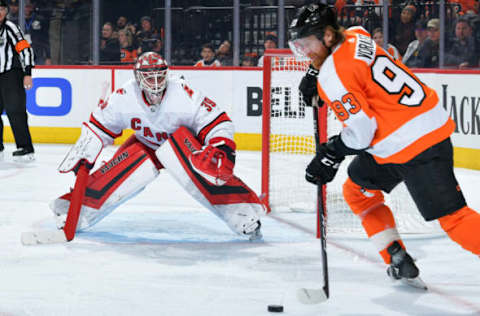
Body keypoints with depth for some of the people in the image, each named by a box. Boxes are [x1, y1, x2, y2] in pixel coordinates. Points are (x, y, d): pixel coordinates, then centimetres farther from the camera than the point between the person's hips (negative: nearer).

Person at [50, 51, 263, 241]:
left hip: (182, 146, -3)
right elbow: (98, 127, -8)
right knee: (117, 172, -18)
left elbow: (217, 122, -26)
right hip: (145, 145, 3)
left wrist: (223, 150, -41)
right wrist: (82, 156, -10)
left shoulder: (184, 95, -32)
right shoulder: (124, 97, -23)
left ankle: (242, 215, -33)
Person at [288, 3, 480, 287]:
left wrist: (331, 156, -3)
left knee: (450, 216, -11)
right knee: (357, 191, 22)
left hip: (412, 144, -10)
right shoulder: (355, 36, 10)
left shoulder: (334, 76, -16)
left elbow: (361, 128, -18)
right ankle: (399, 261, 24)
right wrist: (316, 75, 27)